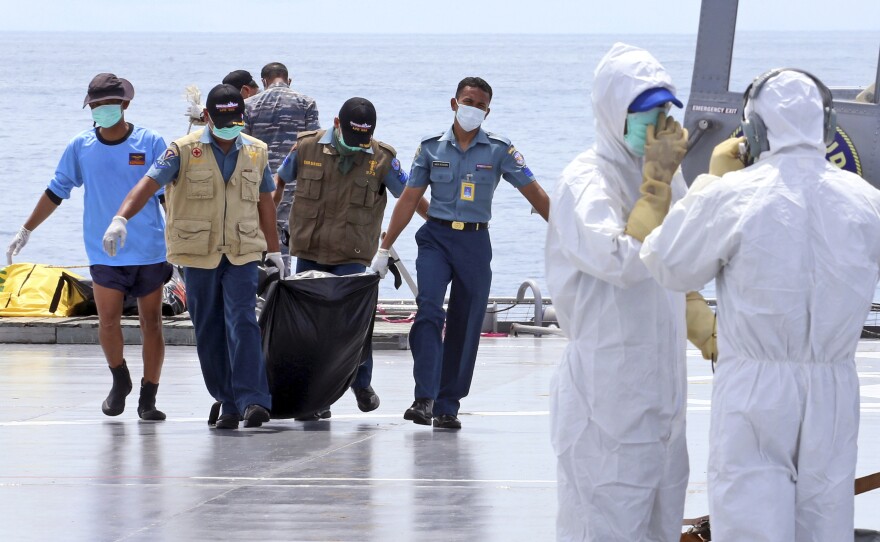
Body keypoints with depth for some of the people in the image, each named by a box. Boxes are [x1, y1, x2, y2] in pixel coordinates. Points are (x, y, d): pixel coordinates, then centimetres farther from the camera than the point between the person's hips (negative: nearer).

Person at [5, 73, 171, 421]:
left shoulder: (151, 144, -2)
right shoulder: (80, 147, 3)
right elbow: (56, 192, 12)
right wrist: (26, 231, 12)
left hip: (150, 251, -1)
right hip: (104, 252, 1)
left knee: (151, 322, 1)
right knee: (108, 320, -8)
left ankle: (148, 398, 10)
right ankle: (119, 381, 17)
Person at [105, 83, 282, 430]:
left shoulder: (256, 152, 7)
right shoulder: (184, 151, -4)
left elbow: (265, 203, 17)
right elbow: (148, 184, -15)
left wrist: (274, 251, 21)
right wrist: (121, 219, -31)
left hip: (243, 254, 0)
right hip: (198, 256, 0)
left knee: (242, 324, -14)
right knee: (208, 332, 5)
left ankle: (253, 401, -20)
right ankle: (227, 401, 15)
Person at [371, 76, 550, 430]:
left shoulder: (499, 150, 1)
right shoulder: (432, 148, 4)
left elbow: (535, 194, 2)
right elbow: (409, 200, 9)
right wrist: (384, 249, 8)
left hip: (475, 242, 1)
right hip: (436, 238, -1)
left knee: (465, 326, 2)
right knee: (429, 311, -20)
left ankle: (447, 407, 10)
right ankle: (424, 398, -25)